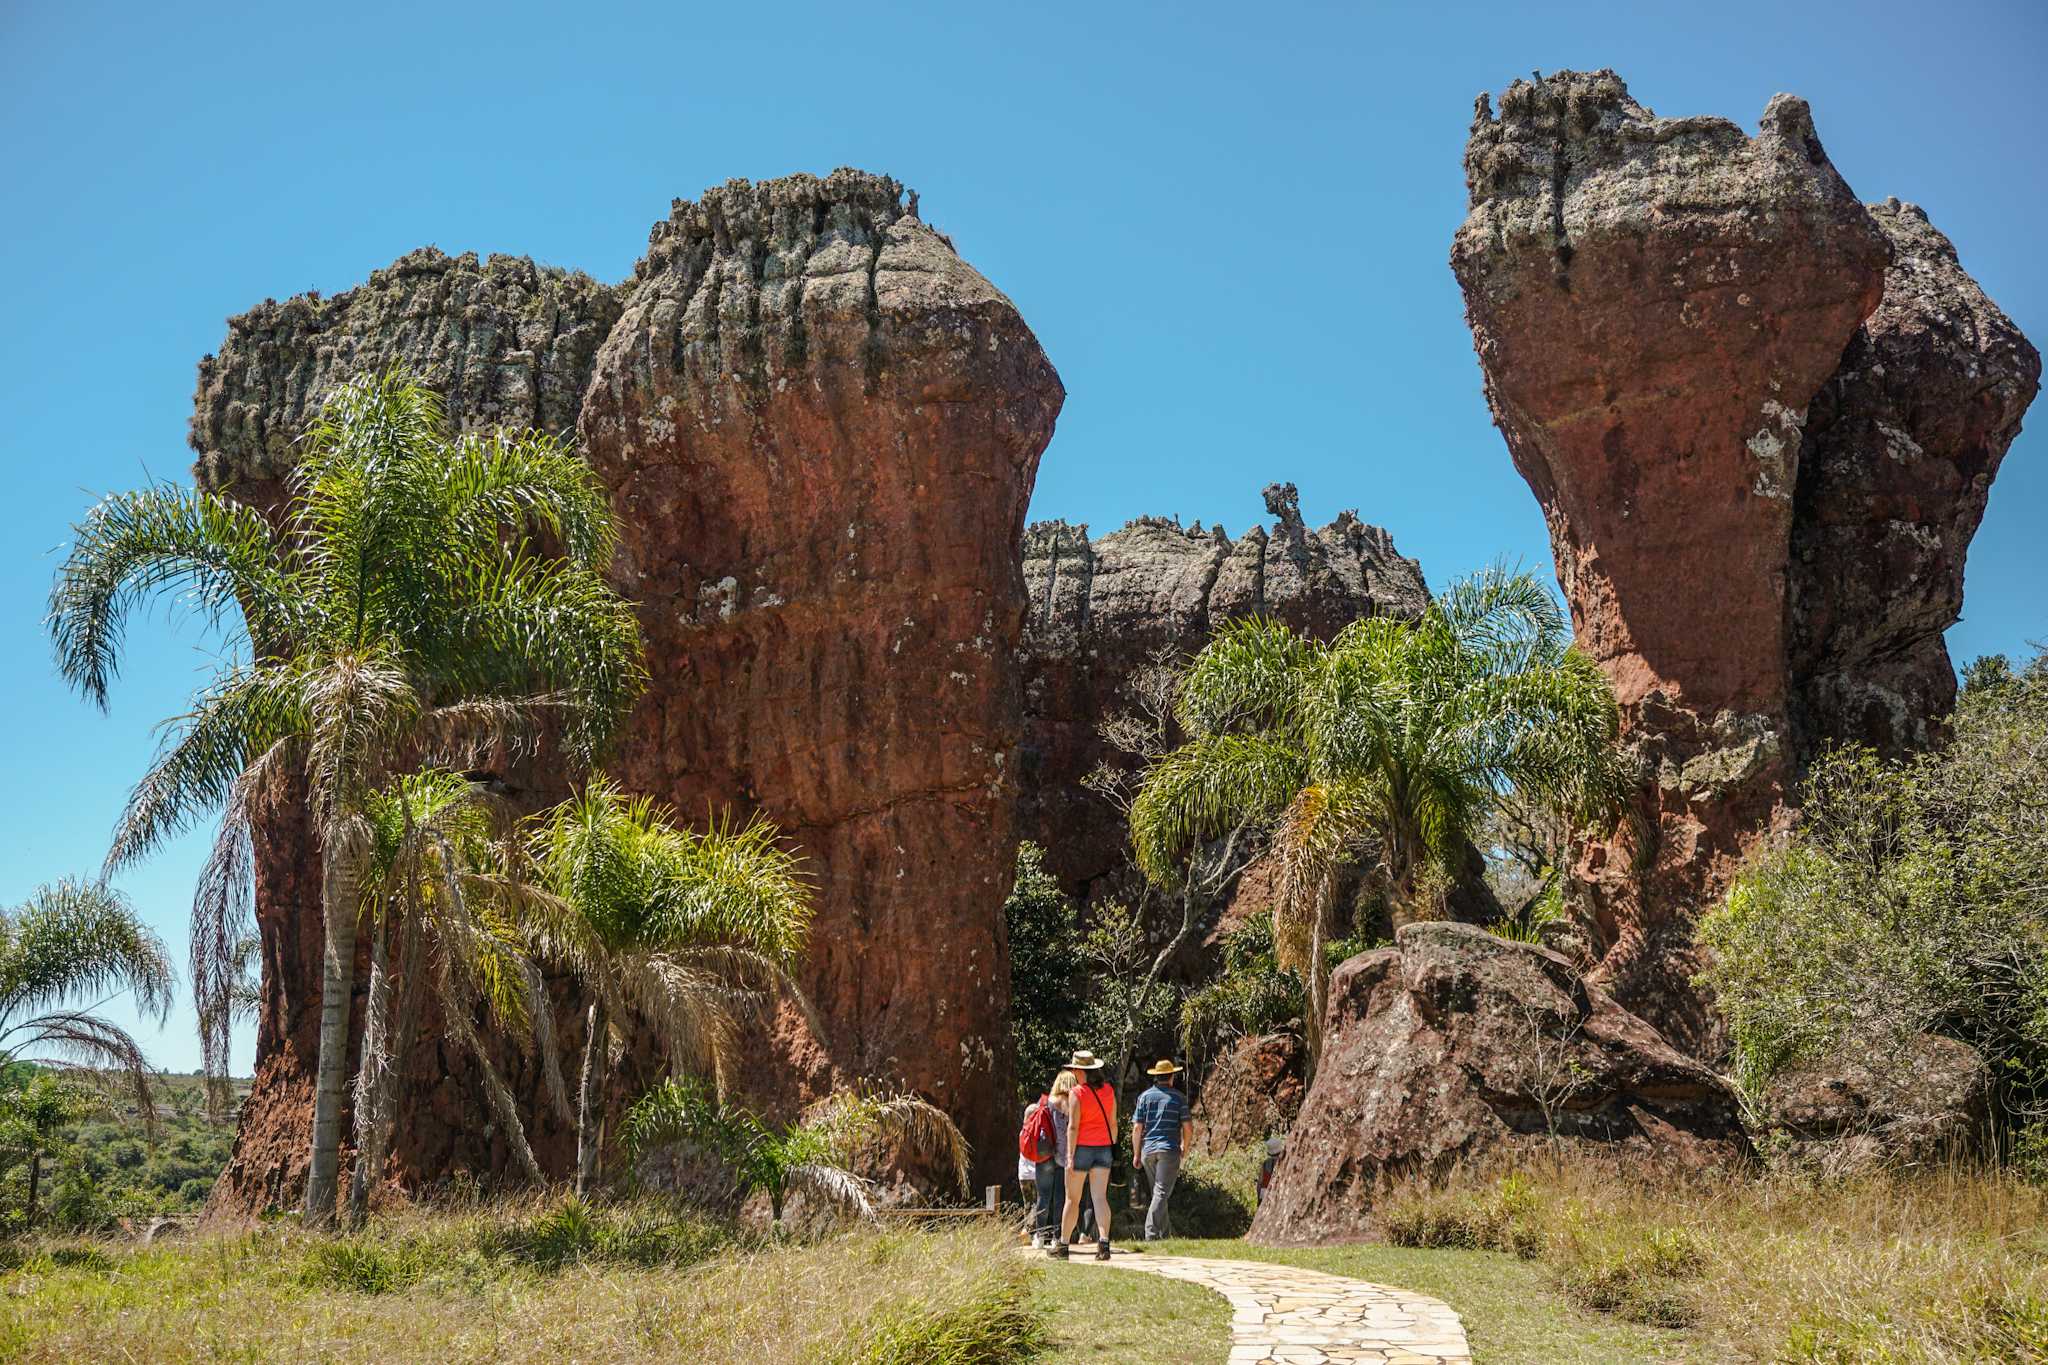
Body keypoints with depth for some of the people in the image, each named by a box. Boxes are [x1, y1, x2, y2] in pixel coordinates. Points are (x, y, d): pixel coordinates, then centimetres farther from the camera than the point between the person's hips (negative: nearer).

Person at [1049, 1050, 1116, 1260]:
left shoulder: (1076, 1093, -11)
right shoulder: (1108, 1090, 5)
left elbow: (1073, 1126, -15)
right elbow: (1113, 1123, 10)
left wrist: (1070, 1156, -15)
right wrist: (1113, 1147, 20)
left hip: (1082, 1147, -4)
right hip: (1103, 1148, 4)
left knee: (1072, 1199, 6)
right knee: (1100, 1197, -1)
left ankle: (1063, 1245, 14)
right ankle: (1103, 1241, -17)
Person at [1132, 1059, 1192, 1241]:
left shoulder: (1144, 1096, 5)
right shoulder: (1178, 1097, 1)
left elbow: (1137, 1128, 2)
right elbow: (1186, 1127, -1)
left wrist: (1136, 1154, 9)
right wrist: (1185, 1147, 17)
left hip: (1148, 1150, 3)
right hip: (1170, 1149, -3)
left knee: (1158, 1192, 16)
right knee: (1161, 1193, -6)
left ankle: (1166, 1233, 22)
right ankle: (1151, 1233, -18)